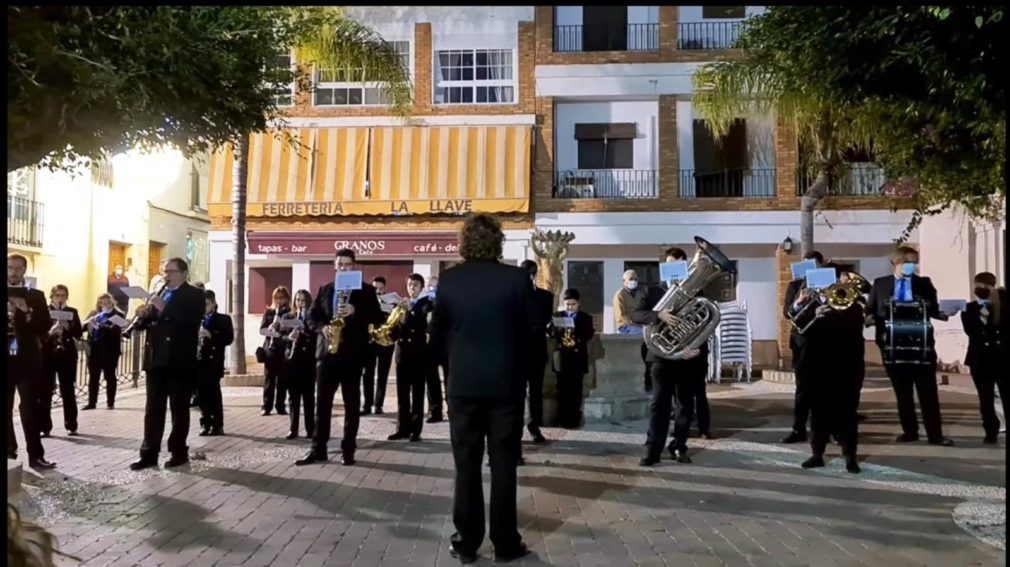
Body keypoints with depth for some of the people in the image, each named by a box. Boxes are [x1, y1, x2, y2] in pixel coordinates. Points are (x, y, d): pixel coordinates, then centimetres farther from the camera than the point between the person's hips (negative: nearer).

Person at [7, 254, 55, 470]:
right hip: (8, 358, 1)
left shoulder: (36, 296, 5)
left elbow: (46, 326, -3)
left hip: (27, 358, -1)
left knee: (30, 407, -2)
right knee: (6, 408, 6)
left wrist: (27, 312, -17)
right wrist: (9, 314, -14)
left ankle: (36, 455, -1)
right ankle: (9, 451, 17)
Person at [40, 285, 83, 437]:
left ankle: (71, 425, 13)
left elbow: (78, 333, 1)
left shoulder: (72, 312, 7)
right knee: (45, 391, -1)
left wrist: (67, 327, -17)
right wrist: (50, 332, -23)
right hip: (47, 355, -1)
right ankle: (44, 427, 5)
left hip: (67, 355, 1)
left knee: (68, 390, 6)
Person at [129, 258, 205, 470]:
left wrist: (164, 309, -24)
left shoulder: (194, 295, -2)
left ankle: (179, 452, 12)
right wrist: (144, 315, -8)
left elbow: (192, 321, -19)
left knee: (179, 409, 2)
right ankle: (149, 453, 11)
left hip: (180, 361, -6)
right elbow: (142, 325, 14)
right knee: (153, 409, 7)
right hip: (156, 359, 6)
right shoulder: (158, 295, 17)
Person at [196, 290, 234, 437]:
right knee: (202, 394, 6)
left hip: (214, 362, -3)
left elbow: (229, 338, -7)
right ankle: (205, 424, 14)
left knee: (214, 393, -4)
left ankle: (218, 425, 1)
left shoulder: (223, 319, 3)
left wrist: (211, 335, -18)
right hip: (198, 361, 3)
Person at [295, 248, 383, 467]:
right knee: (322, 401, 4)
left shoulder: (365, 290, 4)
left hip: (352, 352, -3)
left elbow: (377, 318, -4)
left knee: (351, 403, 3)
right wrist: (323, 327, -10)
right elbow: (312, 316, 10)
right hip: (326, 350, 3)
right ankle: (318, 449, 10)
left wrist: (355, 311, -19)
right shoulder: (324, 290, 13)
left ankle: (348, 450, 10)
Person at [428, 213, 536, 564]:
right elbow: (533, 328, -4)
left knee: (466, 464, 9)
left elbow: (437, 333, 3)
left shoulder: (449, 280, -3)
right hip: (506, 383, -1)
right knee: (503, 463, 7)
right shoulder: (517, 278, -8)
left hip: (463, 383, 1)